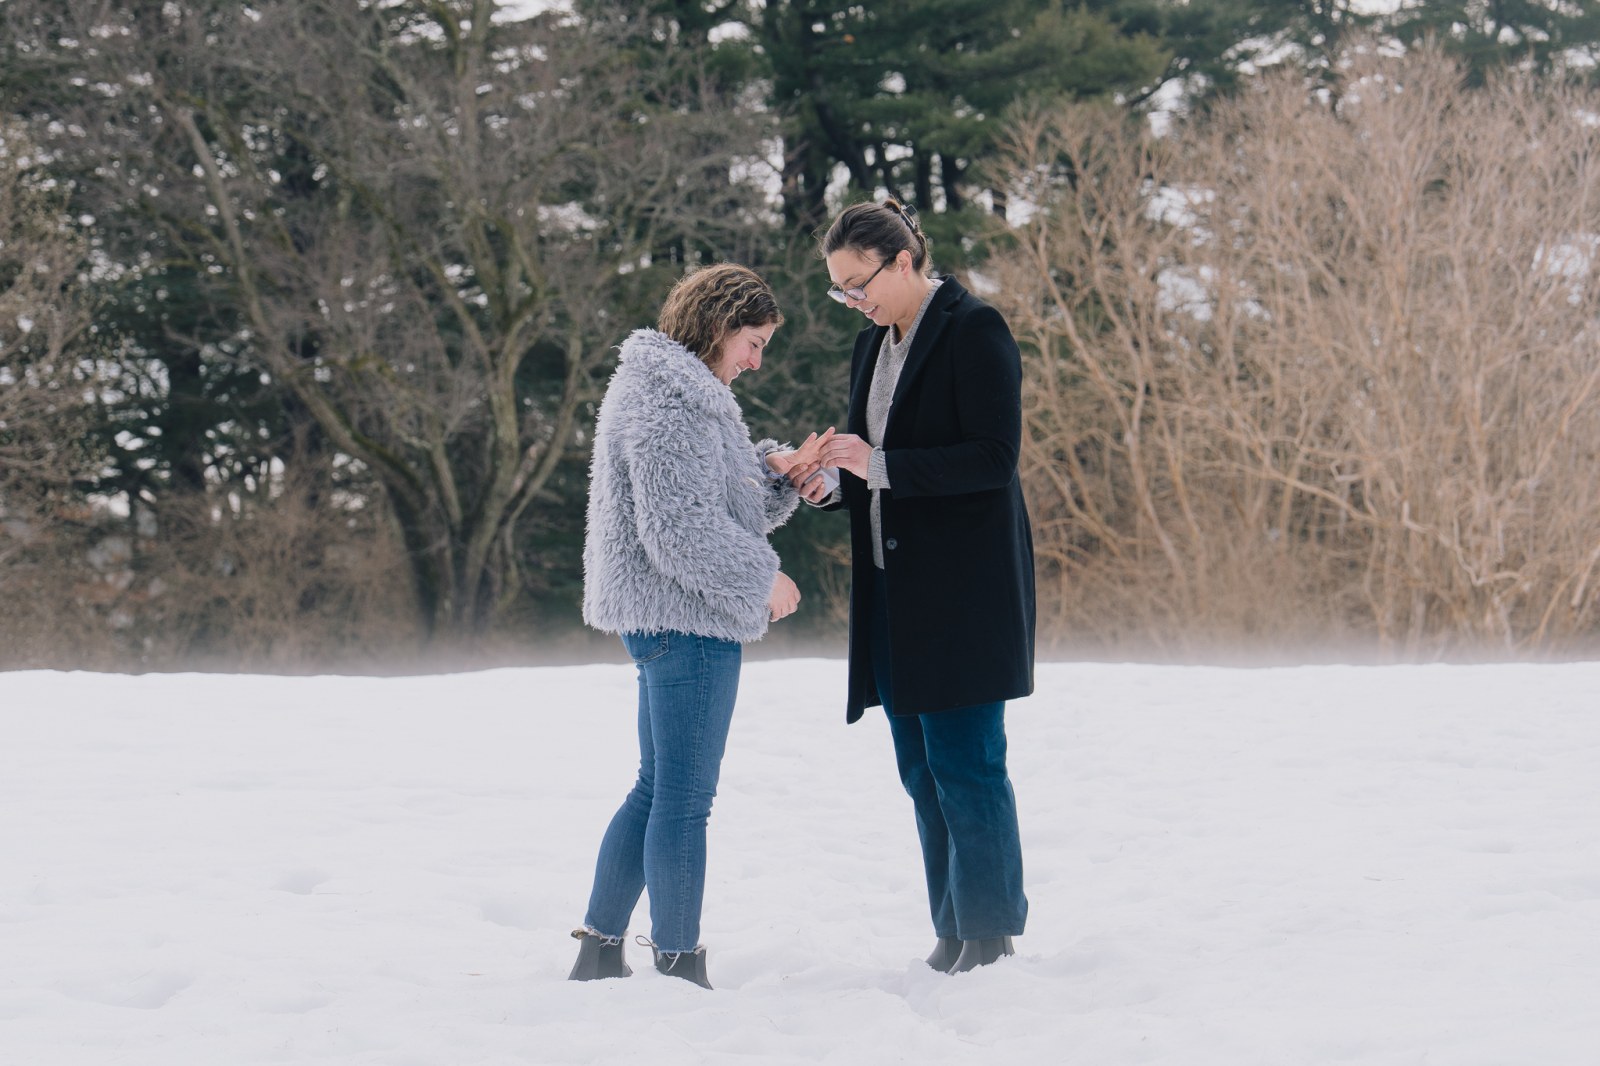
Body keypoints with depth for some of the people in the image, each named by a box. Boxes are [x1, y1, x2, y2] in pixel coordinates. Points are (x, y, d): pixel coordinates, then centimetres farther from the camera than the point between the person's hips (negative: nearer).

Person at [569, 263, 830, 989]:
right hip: (685, 621, -11)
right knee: (685, 799, -6)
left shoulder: (686, 393, 19)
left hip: (664, 622, 11)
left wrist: (778, 473, 4)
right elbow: (679, 528, -23)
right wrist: (762, 581, -14)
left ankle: (598, 952, 19)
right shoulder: (672, 403, -16)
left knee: (656, 789, 16)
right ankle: (681, 968, -2)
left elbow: (727, 509, 21)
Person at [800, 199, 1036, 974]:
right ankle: (953, 937, 13)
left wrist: (880, 466, -21)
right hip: (896, 590, 8)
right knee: (922, 773, 8)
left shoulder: (973, 331, -9)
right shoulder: (873, 346, 16)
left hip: (963, 589, -8)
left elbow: (993, 459, -16)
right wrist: (831, 479, 1)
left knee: (965, 765, -7)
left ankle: (991, 936, 0)